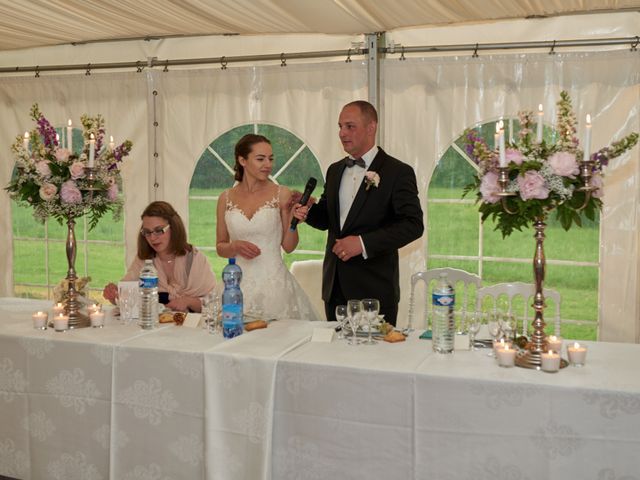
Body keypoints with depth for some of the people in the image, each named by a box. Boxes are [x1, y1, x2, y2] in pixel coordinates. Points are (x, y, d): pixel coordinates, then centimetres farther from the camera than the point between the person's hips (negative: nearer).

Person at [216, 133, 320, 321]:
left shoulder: (281, 194, -2)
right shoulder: (226, 198, 4)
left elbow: (288, 246, 2)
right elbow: (220, 247, 11)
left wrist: (293, 221, -13)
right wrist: (235, 246, -9)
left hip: (274, 282, -1)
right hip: (239, 283, 1)